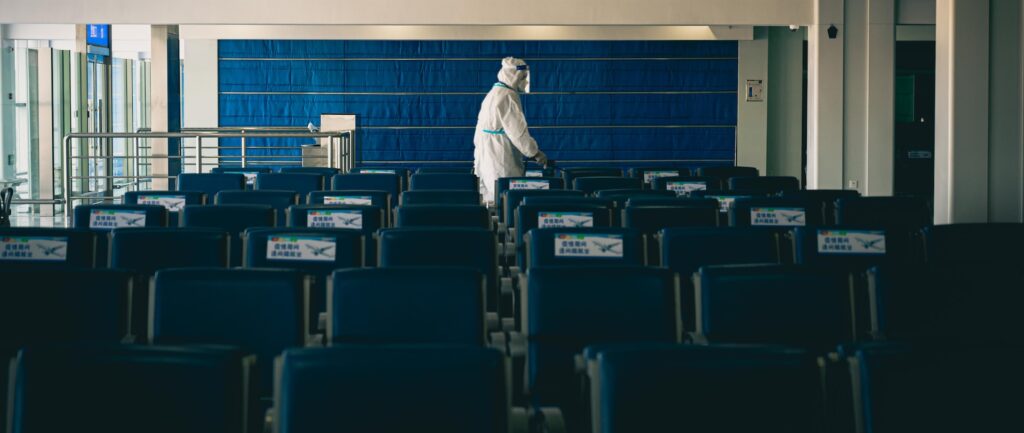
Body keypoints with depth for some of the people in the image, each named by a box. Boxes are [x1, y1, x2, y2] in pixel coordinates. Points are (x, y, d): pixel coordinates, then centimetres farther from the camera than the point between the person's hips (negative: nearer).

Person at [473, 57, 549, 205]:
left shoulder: (494, 93, 16)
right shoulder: (507, 97, -15)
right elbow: (517, 130, -18)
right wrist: (535, 153, -12)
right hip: (501, 163, -10)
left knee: (494, 199, 11)